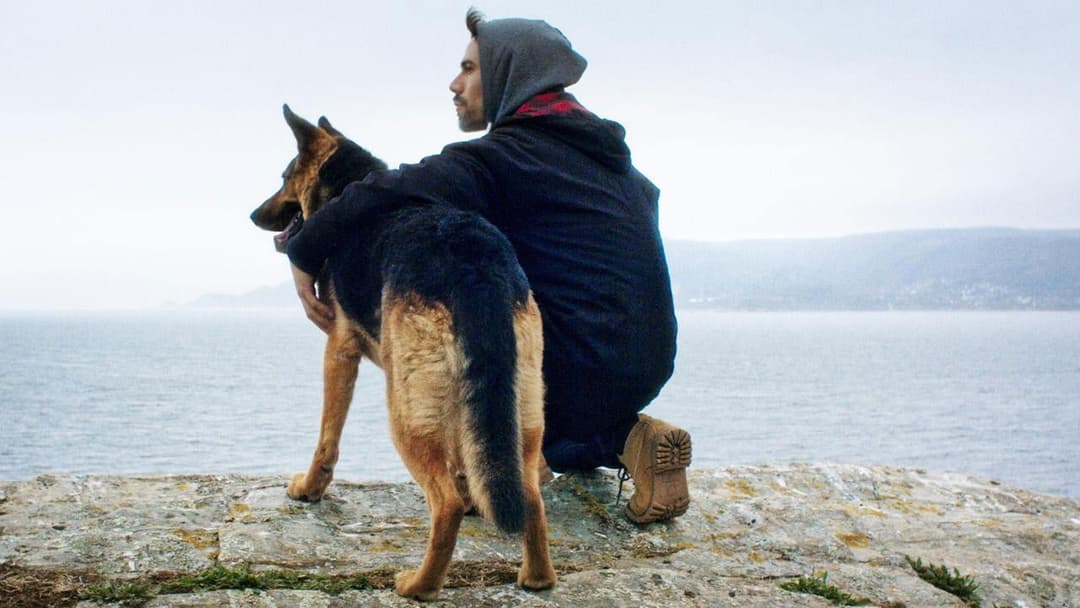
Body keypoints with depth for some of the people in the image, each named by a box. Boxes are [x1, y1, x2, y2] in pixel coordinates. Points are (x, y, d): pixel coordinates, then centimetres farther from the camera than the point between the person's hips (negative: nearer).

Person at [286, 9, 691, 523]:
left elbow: (381, 193, -19)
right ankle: (624, 437, 10)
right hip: (651, 365, 8)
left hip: (577, 374, -7)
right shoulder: (611, 156, 14)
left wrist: (303, 254, -6)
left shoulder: (500, 158, -10)